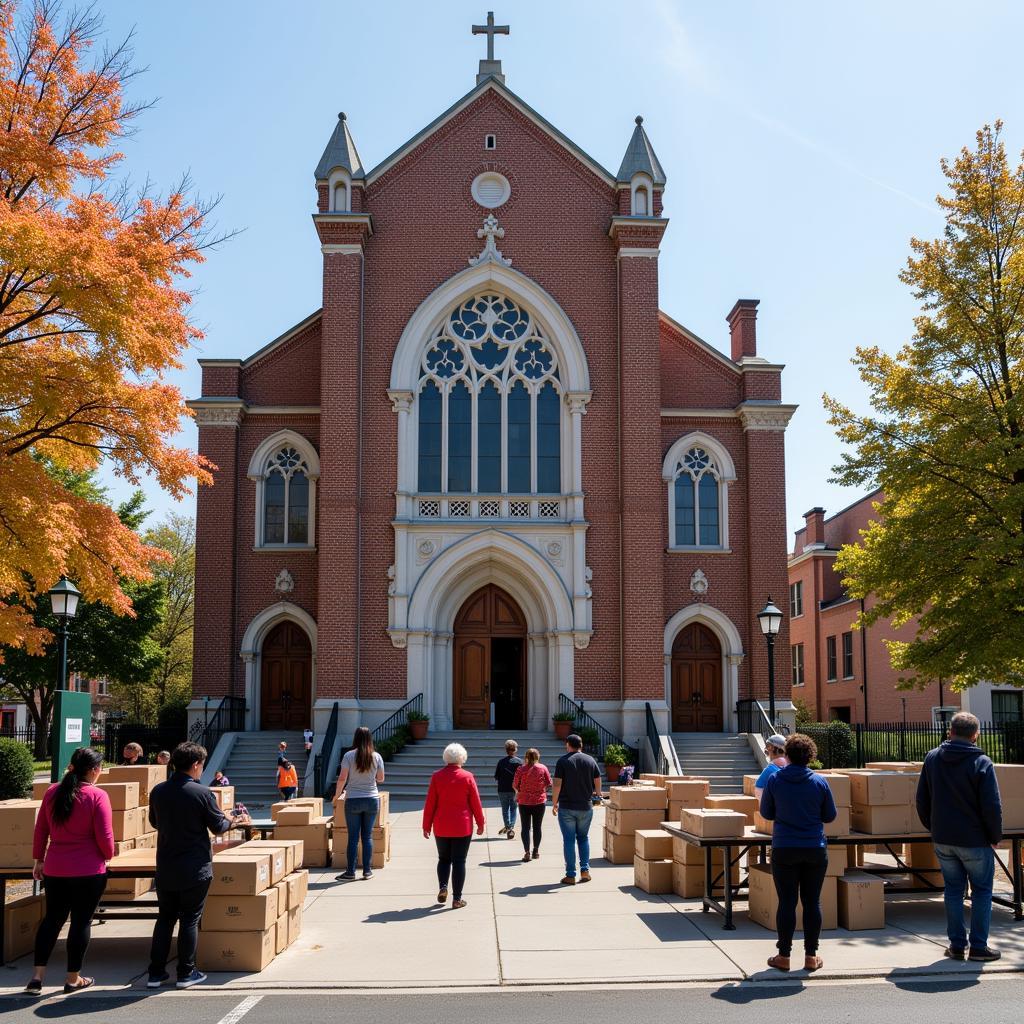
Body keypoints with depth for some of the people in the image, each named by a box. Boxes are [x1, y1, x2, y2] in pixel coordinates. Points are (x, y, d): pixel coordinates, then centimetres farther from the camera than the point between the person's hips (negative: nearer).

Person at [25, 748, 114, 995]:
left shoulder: (53, 792, 2)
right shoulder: (97, 796, -14)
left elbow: (40, 830, 9)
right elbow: (104, 836, -13)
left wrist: (39, 859, 19)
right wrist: (107, 855, 6)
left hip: (55, 870, 5)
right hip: (88, 871, -5)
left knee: (52, 919, 16)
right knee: (81, 921, 7)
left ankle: (37, 976, 12)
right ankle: (73, 978, 15)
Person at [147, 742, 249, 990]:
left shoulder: (158, 791, -2)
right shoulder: (202, 793, -15)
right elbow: (218, 827, -6)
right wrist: (234, 822, 15)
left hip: (165, 868, 4)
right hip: (195, 869, -4)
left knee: (164, 918, 14)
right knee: (190, 920, 6)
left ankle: (156, 973, 16)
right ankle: (186, 973, 11)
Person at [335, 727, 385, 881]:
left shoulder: (349, 756, -8)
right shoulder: (377, 757, -1)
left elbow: (342, 778, -9)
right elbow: (381, 778, 8)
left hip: (353, 800, -2)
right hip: (372, 799, 2)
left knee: (353, 837, 3)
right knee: (368, 836, 9)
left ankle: (350, 871, 5)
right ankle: (367, 870, 11)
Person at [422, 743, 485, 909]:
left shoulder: (437, 776, -3)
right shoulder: (467, 777, -6)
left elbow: (430, 803, -1)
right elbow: (476, 803, -2)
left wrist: (426, 825, 7)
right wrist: (480, 823, 10)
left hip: (441, 827, 2)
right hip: (462, 827, -2)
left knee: (444, 858, 18)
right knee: (459, 861, 4)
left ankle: (442, 887, -1)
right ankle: (457, 899, 4)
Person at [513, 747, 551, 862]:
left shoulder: (521, 769, -7)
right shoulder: (543, 768, -5)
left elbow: (515, 785, -4)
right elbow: (549, 784, -1)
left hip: (524, 802, -1)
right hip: (539, 801, 1)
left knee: (526, 827, 4)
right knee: (537, 827, 12)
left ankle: (527, 852, -5)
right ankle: (536, 851, 17)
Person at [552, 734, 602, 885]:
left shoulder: (563, 761, -7)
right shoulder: (590, 760, 3)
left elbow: (557, 784, -11)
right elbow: (598, 781, 8)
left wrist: (554, 803, 0)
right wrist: (597, 794, 27)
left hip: (566, 807, -3)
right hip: (586, 806, 3)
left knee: (569, 840, 2)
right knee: (583, 837, 18)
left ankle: (570, 875, 3)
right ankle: (585, 870, 9)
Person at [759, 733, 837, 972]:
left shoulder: (775, 780, -6)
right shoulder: (819, 782, -4)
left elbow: (766, 813, 3)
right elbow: (830, 816, 4)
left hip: (784, 850, -1)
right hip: (815, 849, 1)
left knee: (787, 902, 4)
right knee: (812, 901, 8)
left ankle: (783, 956, 8)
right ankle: (811, 956, 13)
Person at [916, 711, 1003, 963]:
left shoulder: (932, 758, 1)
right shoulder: (981, 763, -14)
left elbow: (922, 800, 6)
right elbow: (992, 807, -14)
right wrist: (995, 837, 0)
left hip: (942, 839, 4)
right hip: (974, 840, -4)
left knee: (953, 889, 13)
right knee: (982, 891, 9)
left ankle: (957, 944, 15)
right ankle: (978, 946, 11)